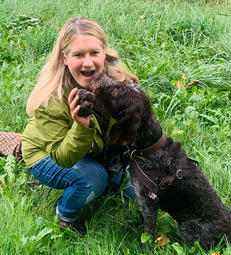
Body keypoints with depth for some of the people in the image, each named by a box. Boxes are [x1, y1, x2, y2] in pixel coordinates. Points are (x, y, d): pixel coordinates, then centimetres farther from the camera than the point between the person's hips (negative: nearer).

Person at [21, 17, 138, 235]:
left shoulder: (116, 77, -24)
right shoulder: (50, 100, -36)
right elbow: (63, 158, -31)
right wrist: (81, 127, -48)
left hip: (93, 152, 5)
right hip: (46, 154, -5)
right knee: (93, 177, -28)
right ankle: (66, 216, 2)